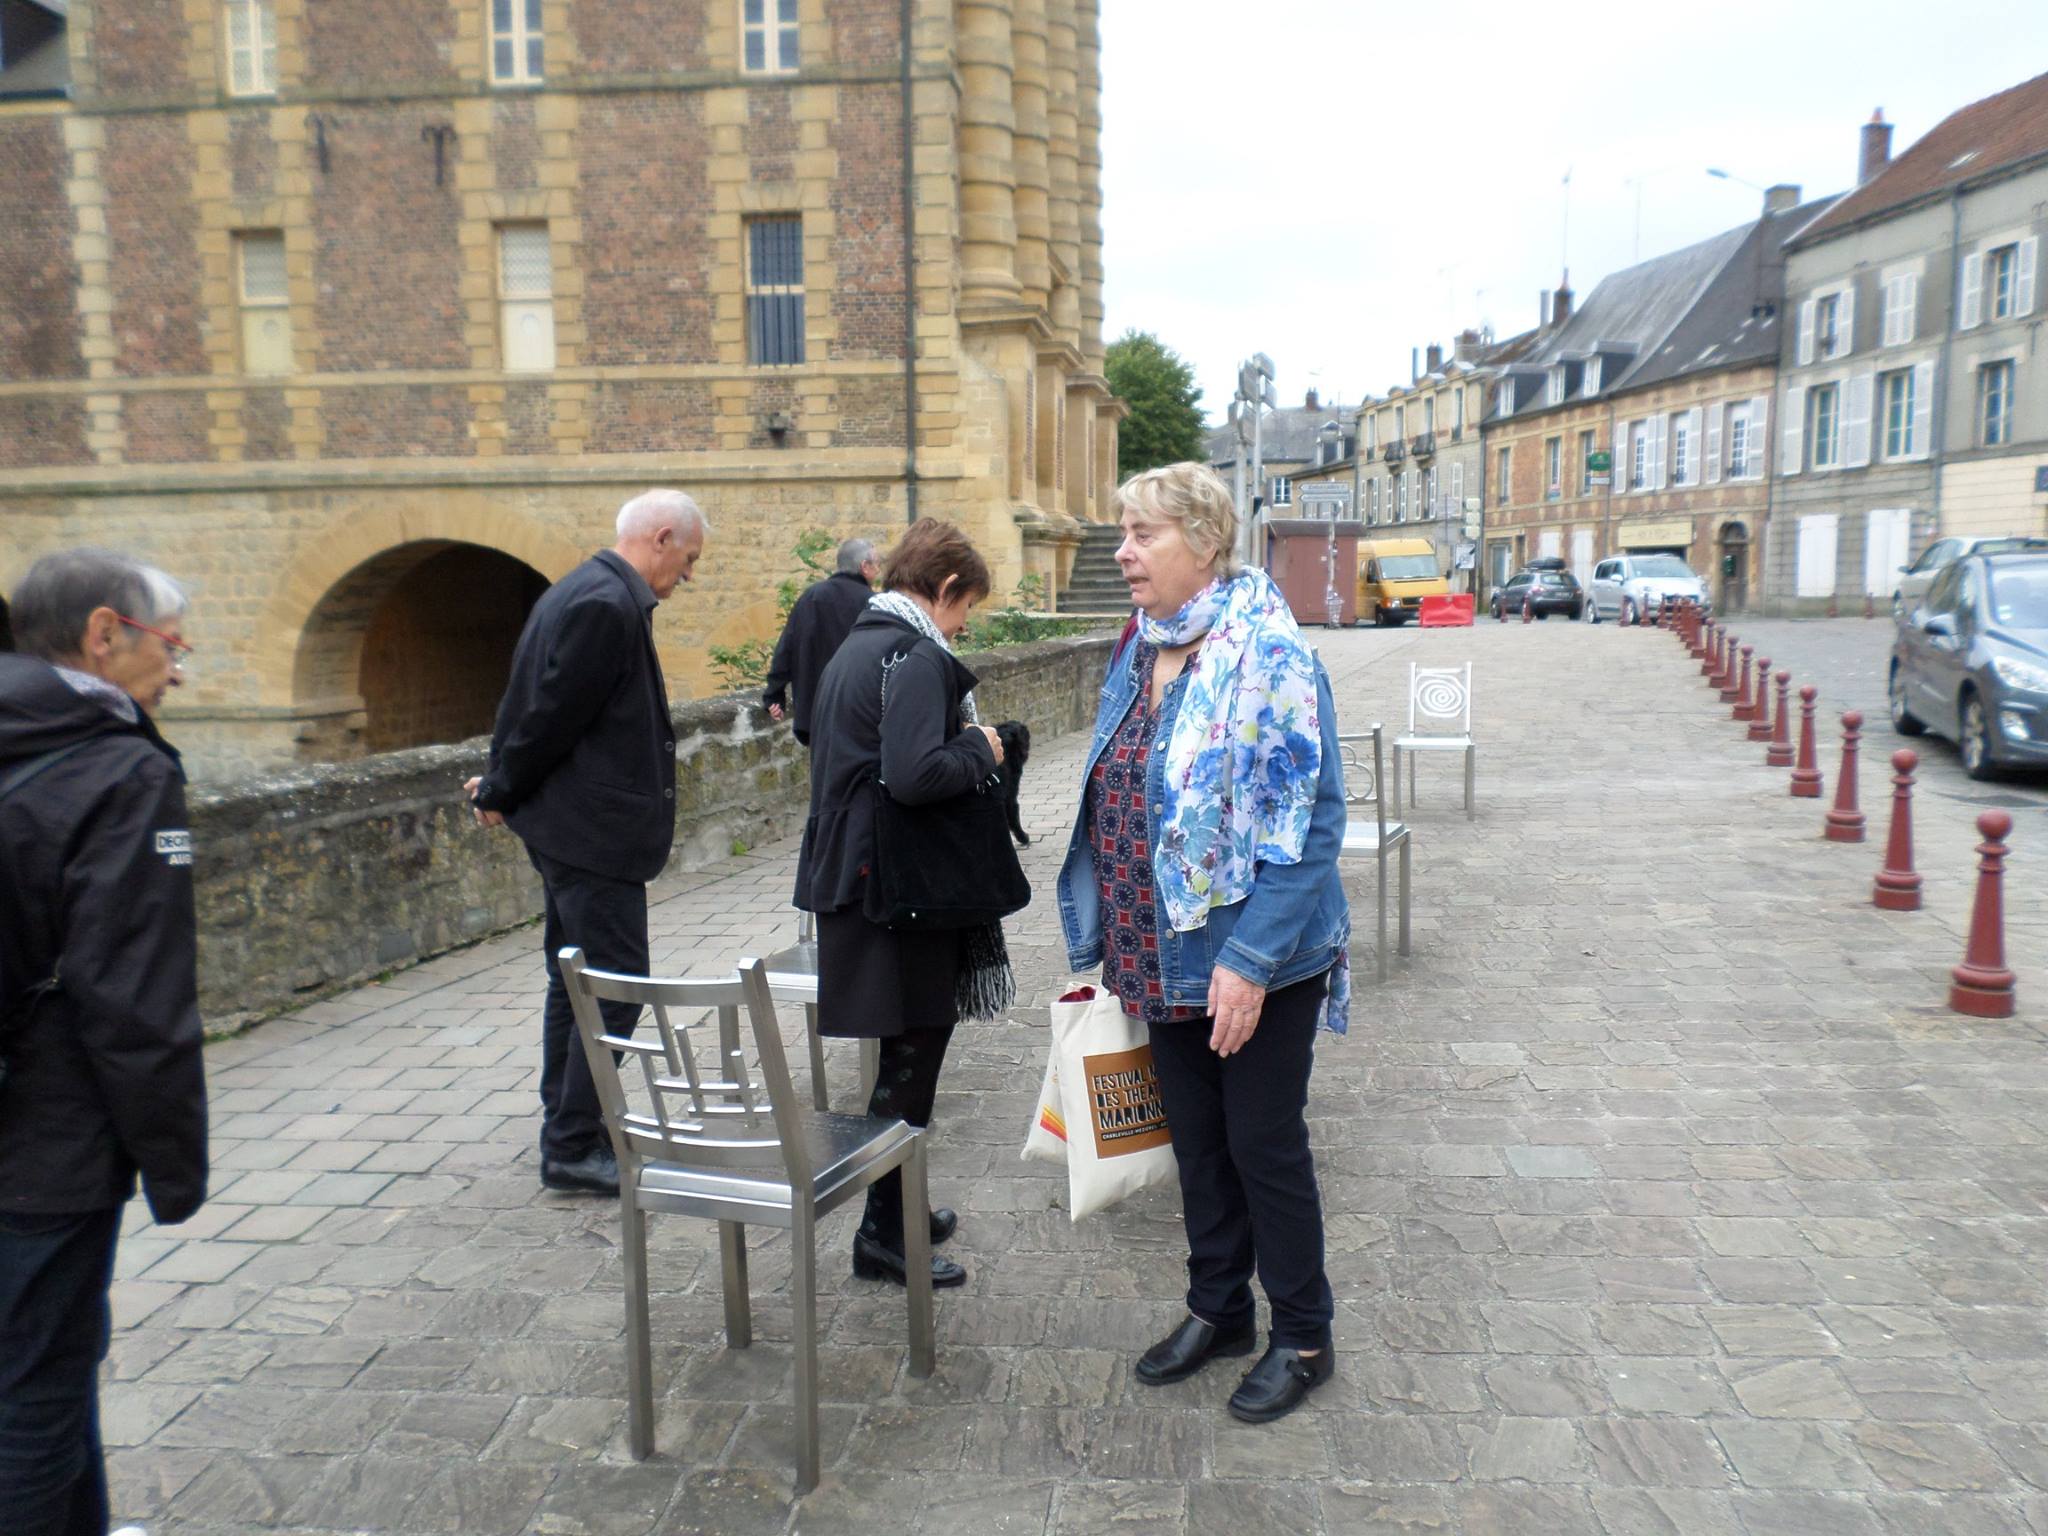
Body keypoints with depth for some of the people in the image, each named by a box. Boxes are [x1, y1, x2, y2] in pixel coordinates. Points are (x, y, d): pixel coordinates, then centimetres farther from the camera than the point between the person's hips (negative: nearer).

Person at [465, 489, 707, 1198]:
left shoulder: (584, 590, 14)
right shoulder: (609, 604, -20)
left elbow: (545, 706, 17)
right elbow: (553, 711, -19)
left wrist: (503, 786, 16)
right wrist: (502, 793, -7)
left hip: (573, 822, 11)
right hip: (593, 827, -11)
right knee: (616, 989, -4)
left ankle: (567, 1131, 28)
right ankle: (573, 1148, 5)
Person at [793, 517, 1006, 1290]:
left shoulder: (857, 647, 15)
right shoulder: (916, 658, -17)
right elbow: (917, 774, -29)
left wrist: (966, 744, 15)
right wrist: (980, 747, -12)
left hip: (852, 873, 10)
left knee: (905, 1051, 20)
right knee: (911, 1055, 1)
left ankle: (896, 1205, 33)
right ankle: (884, 1234, 12)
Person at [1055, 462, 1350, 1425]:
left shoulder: (1266, 655, -18)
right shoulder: (1140, 655, 7)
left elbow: (1305, 823, -21)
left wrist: (1249, 959, -24)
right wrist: (1106, 937, 14)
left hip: (1254, 963, -7)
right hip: (1164, 955, 7)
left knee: (1264, 1144, 7)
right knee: (1195, 1137, 19)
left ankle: (1302, 1339, 28)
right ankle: (1218, 1309, 38)